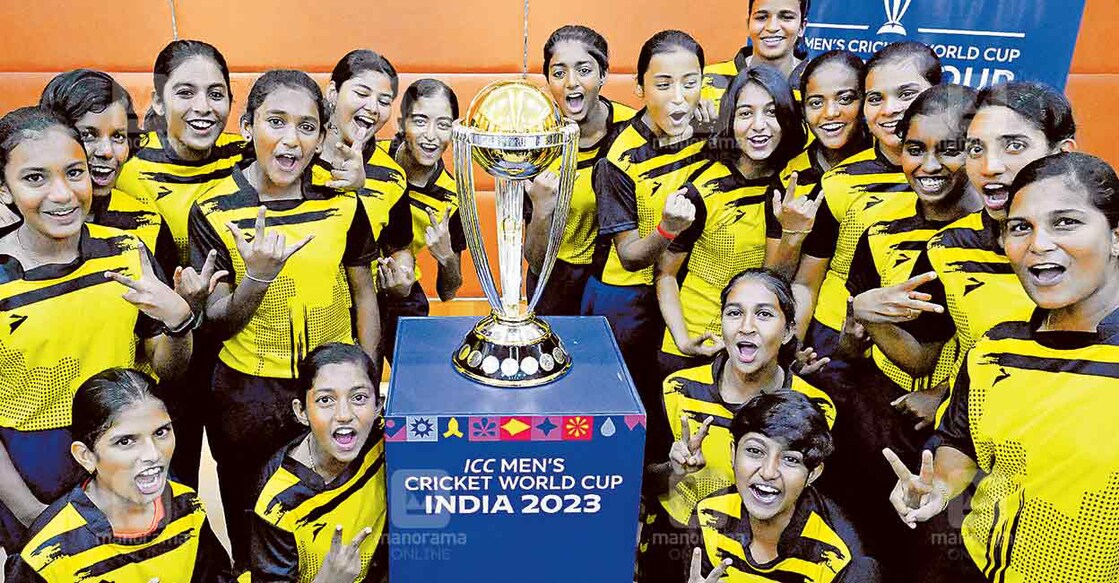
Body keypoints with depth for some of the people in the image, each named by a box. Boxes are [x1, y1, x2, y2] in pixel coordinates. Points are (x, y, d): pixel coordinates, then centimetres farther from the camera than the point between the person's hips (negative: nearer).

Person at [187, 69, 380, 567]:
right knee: (252, 532, 19)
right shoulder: (214, 211, -10)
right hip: (248, 393, -1)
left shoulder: (341, 203, -6)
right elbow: (215, 323, -7)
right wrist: (258, 275, -25)